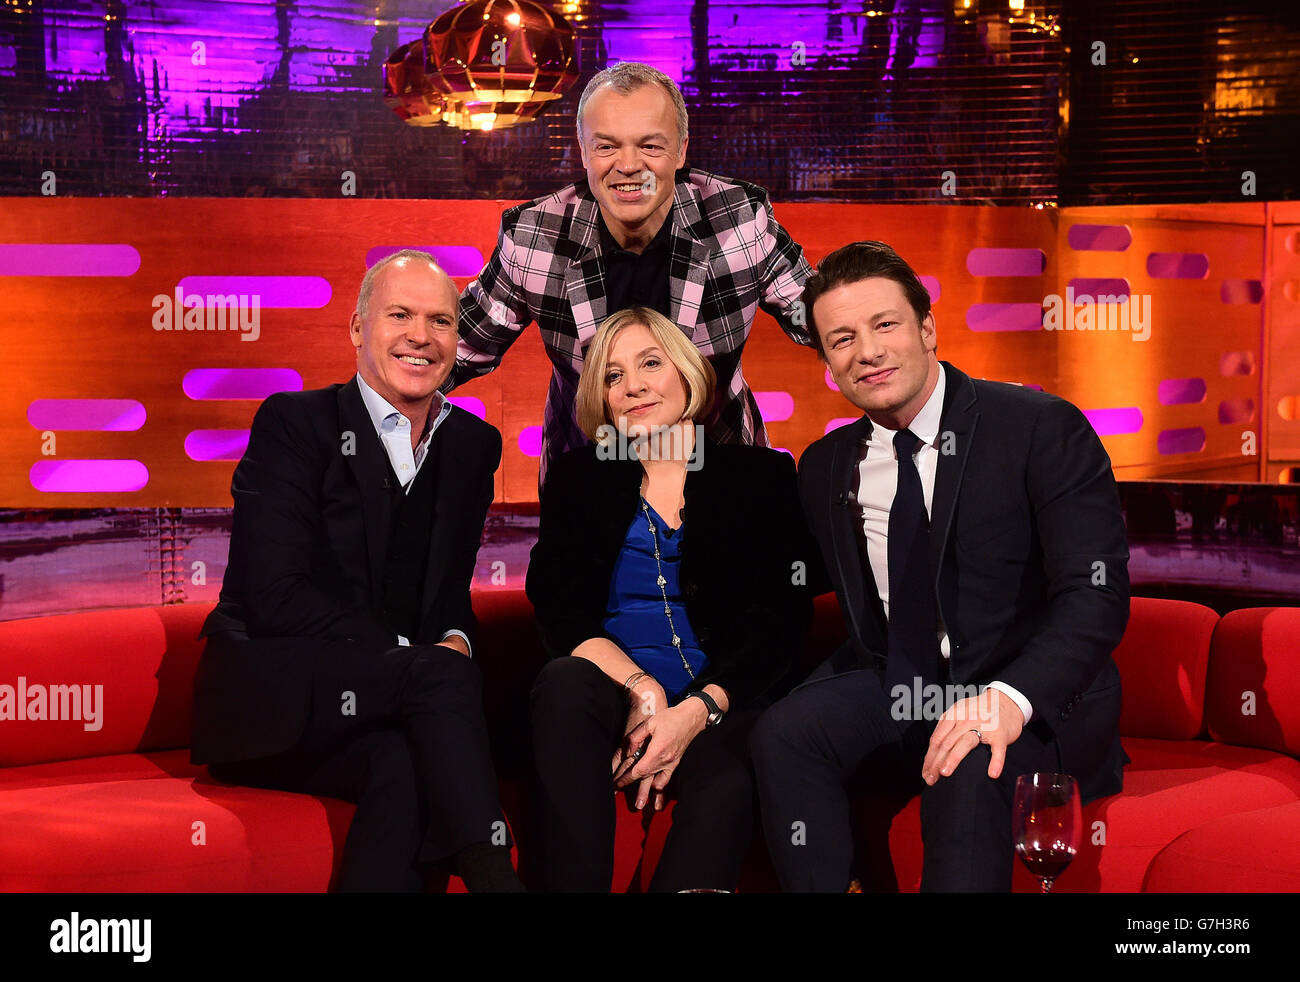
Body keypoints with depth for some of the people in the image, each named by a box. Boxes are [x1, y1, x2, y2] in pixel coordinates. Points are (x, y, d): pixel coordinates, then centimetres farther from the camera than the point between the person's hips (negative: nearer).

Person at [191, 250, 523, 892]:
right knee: (437, 672, -31)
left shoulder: (474, 446, 15)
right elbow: (276, 596, -13)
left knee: (403, 766, -33)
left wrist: (454, 639, -4)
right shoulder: (294, 423, -3)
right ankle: (494, 876, -30)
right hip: (266, 705, -4)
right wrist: (413, 656, -17)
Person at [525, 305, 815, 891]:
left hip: (722, 706, -1)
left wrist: (698, 710, -16)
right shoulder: (579, 481, 16)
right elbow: (558, 611, 3)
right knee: (565, 681, -34)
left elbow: (778, 622, 1)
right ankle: (574, 884, -36)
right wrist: (642, 689, -16)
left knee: (725, 776, -37)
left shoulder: (761, 476, 10)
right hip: (612, 700, 2)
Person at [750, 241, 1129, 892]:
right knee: (783, 733, -23)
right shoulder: (824, 469, 8)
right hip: (895, 686, 5)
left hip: (1038, 695, -4)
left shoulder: (1043, 430, -9)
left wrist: (1011, 698, -33)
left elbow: (1096, 592, -17)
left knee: (969, 769, -35)